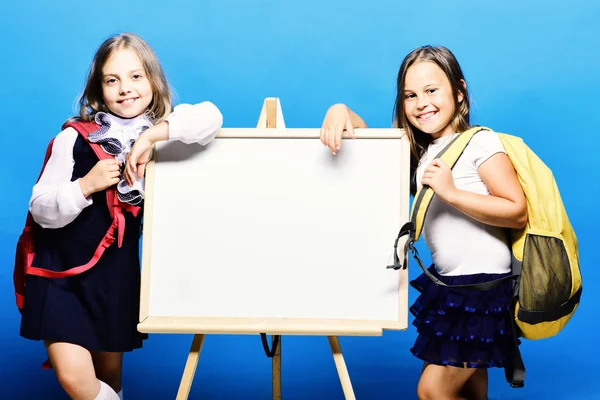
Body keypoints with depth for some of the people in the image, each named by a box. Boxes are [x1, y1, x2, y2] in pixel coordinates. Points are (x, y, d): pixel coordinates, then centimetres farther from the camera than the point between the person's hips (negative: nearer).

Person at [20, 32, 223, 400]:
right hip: (62, 270, -2)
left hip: (117, 272, 2)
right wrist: (86, 185, -23)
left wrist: (153, 134, -27)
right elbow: (42, 210, -8)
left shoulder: (161, 134, -3)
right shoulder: (75, 138, -9)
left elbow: (211, 118, -21)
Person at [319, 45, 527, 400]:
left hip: (484, 287, -8)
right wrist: (342, 111, -12)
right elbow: (366, 140, 9)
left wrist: (451, 192, -24)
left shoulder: (480, 142, -12)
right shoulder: (419, 150, 10)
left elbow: (518, 212, -17)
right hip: (448, 284, 8)